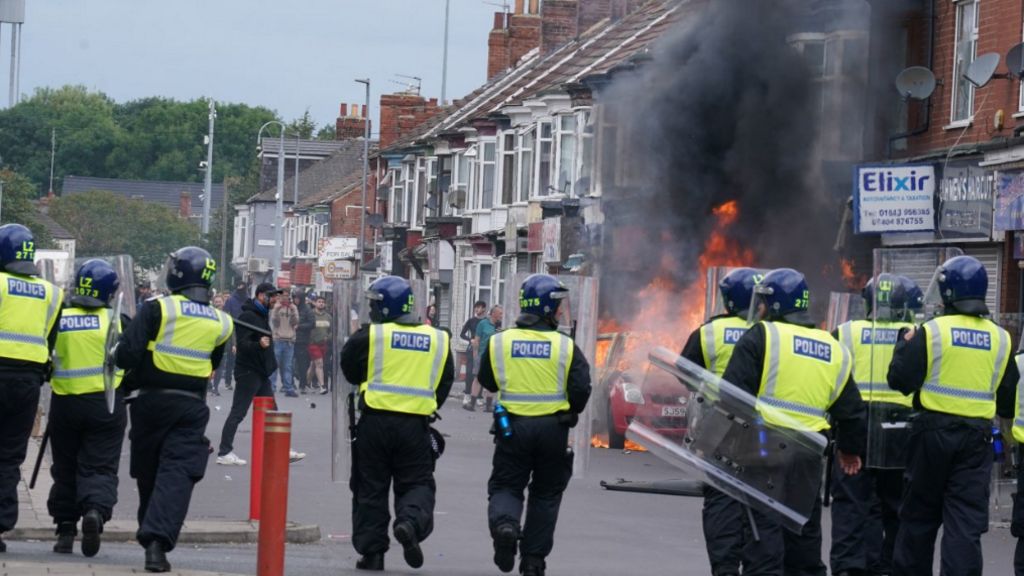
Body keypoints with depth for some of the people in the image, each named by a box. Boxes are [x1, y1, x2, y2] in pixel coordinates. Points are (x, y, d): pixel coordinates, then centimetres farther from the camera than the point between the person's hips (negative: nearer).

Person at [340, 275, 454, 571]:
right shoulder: (438, 340, 6)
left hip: (375, 422, -2)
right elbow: (444, 384, 12)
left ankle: (371, 551, 9)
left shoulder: (370, 336, -6)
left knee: (371, 488, 9)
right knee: (417, 483, 10)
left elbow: (349, 369, 6)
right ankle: (411, 522, -19)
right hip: (416, 424, 2)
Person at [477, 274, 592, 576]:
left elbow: (488, 381, 9)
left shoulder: (499, 342, -2)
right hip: (552, 427, 0)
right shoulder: (565, 347, -7)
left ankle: (504, 524, -20)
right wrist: (571, 412, 9)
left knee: (505, 485, 12)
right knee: (546, 494, 14)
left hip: (512, 426, 0)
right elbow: (581, 388, -10)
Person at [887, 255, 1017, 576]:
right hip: (977, 436, 2)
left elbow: (900, 380, -8)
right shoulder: (999, 339, 3)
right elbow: (1008, 399, 9)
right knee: (967, 522, 1)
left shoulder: (931, 332, -8)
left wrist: (907, 344, 7)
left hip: (934, 430, -2)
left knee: (919, 515, 12)